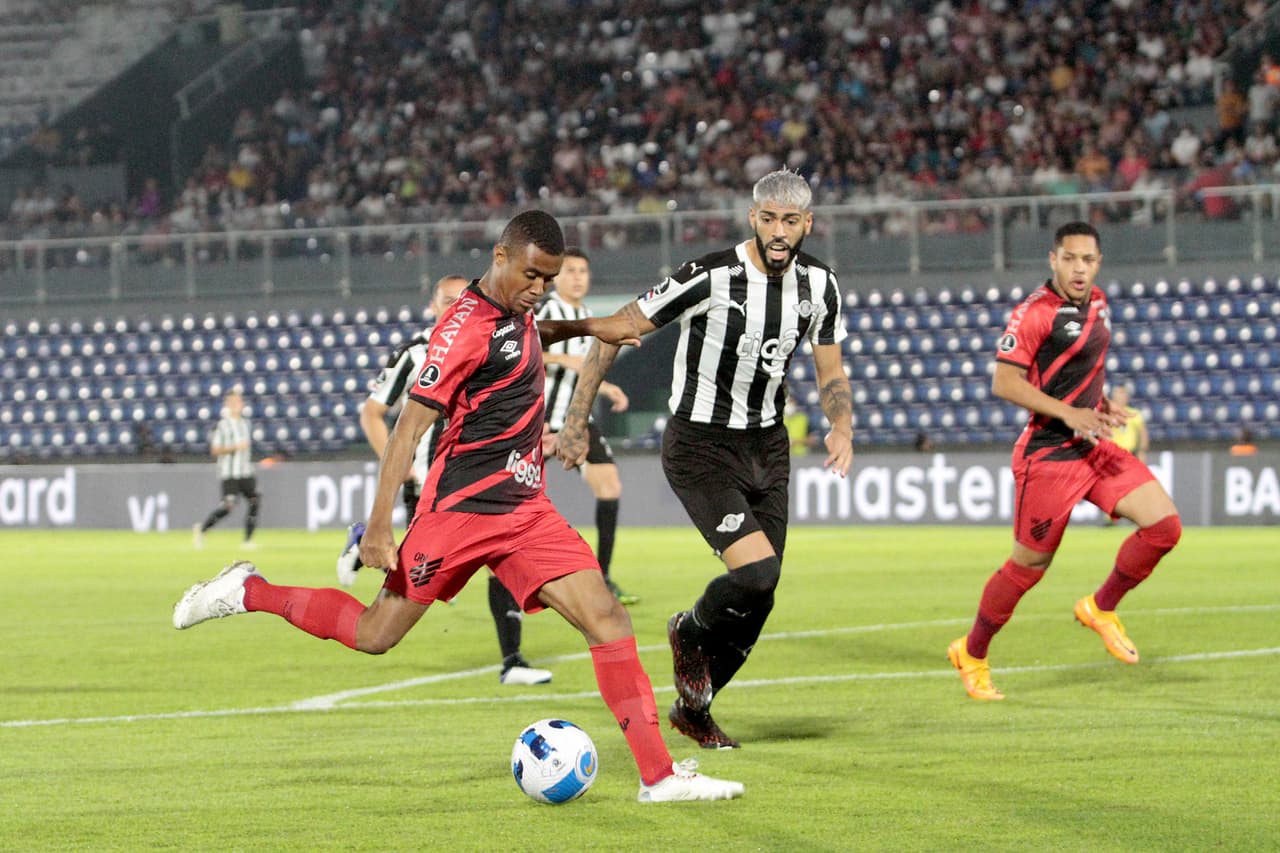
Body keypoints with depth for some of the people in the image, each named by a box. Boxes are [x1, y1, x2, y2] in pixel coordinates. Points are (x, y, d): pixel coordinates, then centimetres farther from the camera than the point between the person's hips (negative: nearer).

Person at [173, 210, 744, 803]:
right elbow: (410, 425, -19)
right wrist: (379, 525, -22)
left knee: (606, 619, -8)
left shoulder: (516, 311, 9)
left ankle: (658, 775, -10)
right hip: (460, 509, -7)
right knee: (375, 635, 2)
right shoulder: (465, 327, -17)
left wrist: (580, 328, 28)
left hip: (525, 509, 7)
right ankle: (248, 593, 24)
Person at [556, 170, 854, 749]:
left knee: (757, 601, 6)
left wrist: (841, 426, -11)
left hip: (767, 446, 6)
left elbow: (831, 373, 10)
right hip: (700, 446, -6)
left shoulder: (819, 285, -2)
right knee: (756, 571, -23)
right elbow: (613, 333, -13)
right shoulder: (709, 278, -20)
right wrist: (576, 422, -13)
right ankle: (690, 632, 10)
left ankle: (693, 708, 29)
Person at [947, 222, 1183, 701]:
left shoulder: (1097, 305, 11)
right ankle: (972, 655, 20)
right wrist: (1068, 413, -26)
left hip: (1094, 447, 8)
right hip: (1048, 454, -8)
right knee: (1029, 564, 0)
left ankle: (1101, 608, 14)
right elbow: (1004, 382, -20)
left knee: (1165, 525, -5)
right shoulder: (1035, 312, -15)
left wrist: (1101, 405, 8)